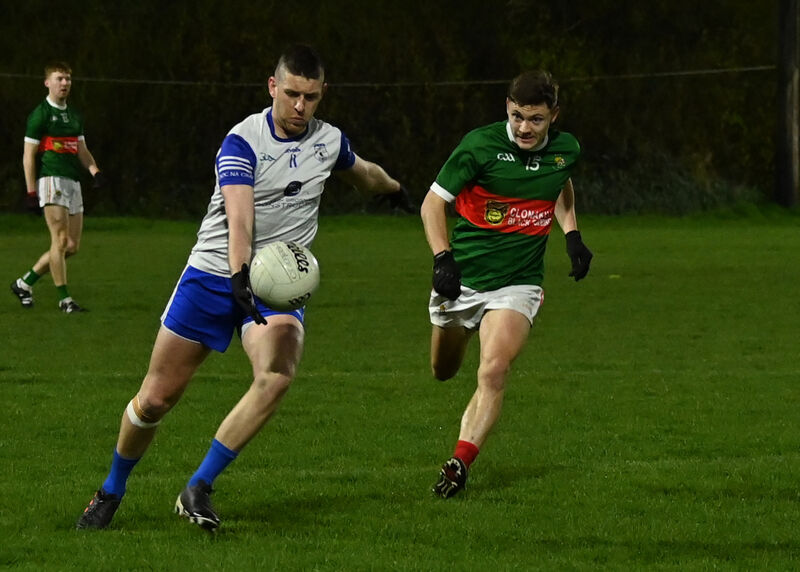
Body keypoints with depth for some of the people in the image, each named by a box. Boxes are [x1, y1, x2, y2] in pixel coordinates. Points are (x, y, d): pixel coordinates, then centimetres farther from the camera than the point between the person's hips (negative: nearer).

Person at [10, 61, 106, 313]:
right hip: (51, 179, -8)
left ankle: (24, 282, 17)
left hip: (73, 182, 8)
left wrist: (95, 170, 3)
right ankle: (64, 299, -9)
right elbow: (29, 155, -4)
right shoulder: (40, 114, -3)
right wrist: (31, 191, -10)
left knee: (72, 246, 5)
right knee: (61, 240, -13)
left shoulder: (74, 116, 20)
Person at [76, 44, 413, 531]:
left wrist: (396, 189, 49)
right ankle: (111, 491, 27)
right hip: (214, 274, -3)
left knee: (277, 376, -28)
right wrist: (240, 275, -46)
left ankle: (198, 491, -21)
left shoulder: (330, 141, 3)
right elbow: (239, 216, -30)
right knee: (157, 397, 1)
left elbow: (363, 172, 29)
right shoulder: (243, 141, -15)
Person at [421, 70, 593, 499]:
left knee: (494, 371, -22)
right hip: (461, 279, 0)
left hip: (517, 284, 0)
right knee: (443, 372, 15)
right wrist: (443, 258, -21)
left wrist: (572, 235, 10)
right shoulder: (481, 146, -14)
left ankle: (460, 463, -20)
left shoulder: (565, 150, -1)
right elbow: (433, 202, -9)